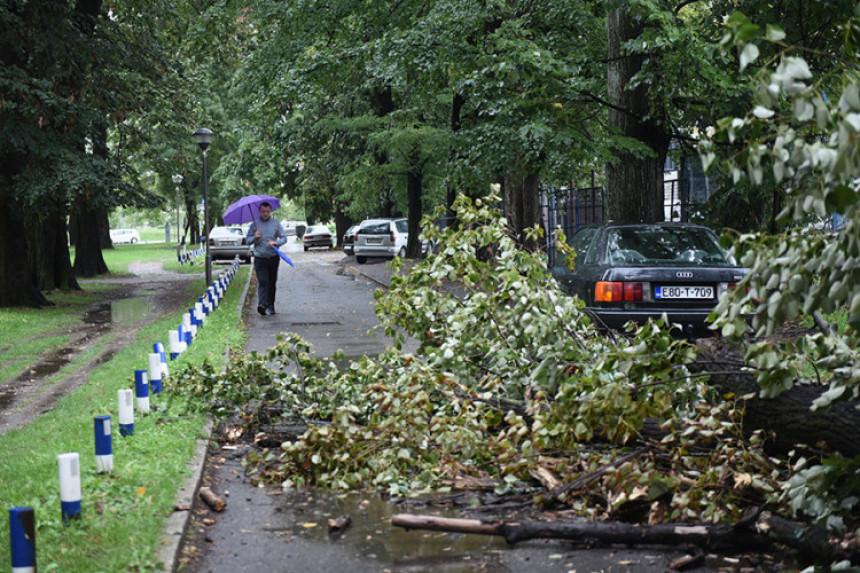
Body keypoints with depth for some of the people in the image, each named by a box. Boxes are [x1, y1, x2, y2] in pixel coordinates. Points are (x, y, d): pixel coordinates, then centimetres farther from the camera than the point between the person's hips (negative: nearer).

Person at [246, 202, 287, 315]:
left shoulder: (276, 223, 8)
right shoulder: (254, 224, 7)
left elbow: (284, 237, 6)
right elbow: (247, 240, 10)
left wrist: (276, 243, -13)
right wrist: (255, 238, -11)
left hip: (273, 258, 2)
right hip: (260, 258, -2)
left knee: (272, 283, 8)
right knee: (262, 282, -16)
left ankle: (270, 306, 19)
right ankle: (262, 305, -28)